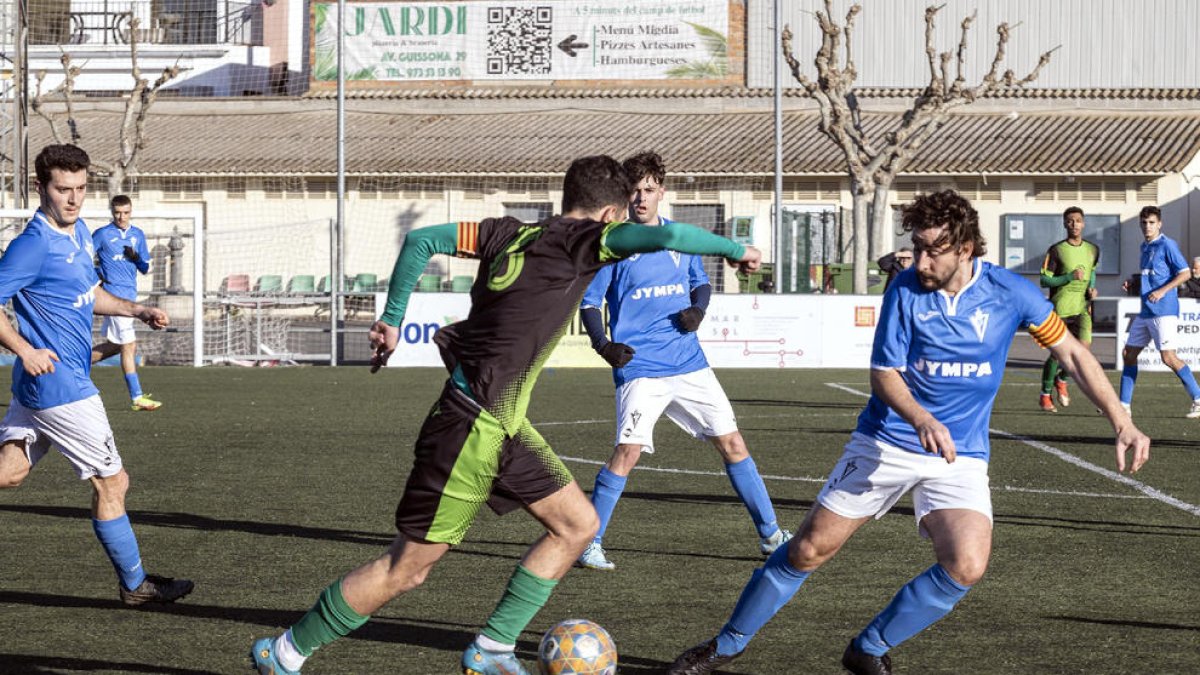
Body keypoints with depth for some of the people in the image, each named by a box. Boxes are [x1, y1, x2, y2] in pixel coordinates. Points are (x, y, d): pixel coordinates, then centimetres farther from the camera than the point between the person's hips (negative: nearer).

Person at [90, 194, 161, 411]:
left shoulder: (138, 234, 11)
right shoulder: (102, 234, -4)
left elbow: (146, 269, 13)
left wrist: (137, 258, -8)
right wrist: (96, 277, -13)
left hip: (130, 294, 7)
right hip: (114, 293, -7)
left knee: (115, 344, 14)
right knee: (129, 345, -8)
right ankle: (136, 398, -5)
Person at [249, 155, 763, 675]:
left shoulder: (510, 234, 9)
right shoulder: (582, 241, -11)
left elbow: (421, 239, 11)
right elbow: (667, 236, -22)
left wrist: (392, 319, 16)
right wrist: (732, 248, -6)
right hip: (474, 425, -9)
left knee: (577, 524, 12)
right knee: (407, 568, 0)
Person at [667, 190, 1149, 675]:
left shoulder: (1010, 293, -9)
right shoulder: (906, 290, -11)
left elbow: (1072, 354, 0)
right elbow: (884, 375, -10)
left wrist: (1123, 424, -6)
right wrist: (921, 419, -31)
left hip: (960, 456, 1)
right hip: (885, 445, -1)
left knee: (966, 566, -21)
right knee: (809, 549, -1)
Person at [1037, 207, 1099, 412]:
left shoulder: (1093, 250, 8)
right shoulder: (1056, 250, -7)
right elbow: (1044, 280, -9)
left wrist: (1092, 287, 8)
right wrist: (1070, 277, -20)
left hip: (1082, 307, 4)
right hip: (1060, 308, -4)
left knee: (1084, 346, -14)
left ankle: (1062, 380, 15)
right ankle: (1045, 395, 17)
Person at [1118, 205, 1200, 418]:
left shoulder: (1167, 245, -9)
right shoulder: (1145, 247, 16)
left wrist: (1162, 291, -21)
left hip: (1164, 311, -9)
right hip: (1145, 311, 9)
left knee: (1168, 357, -13)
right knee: (1129, 353, 7)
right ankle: (1124, 405, 12)